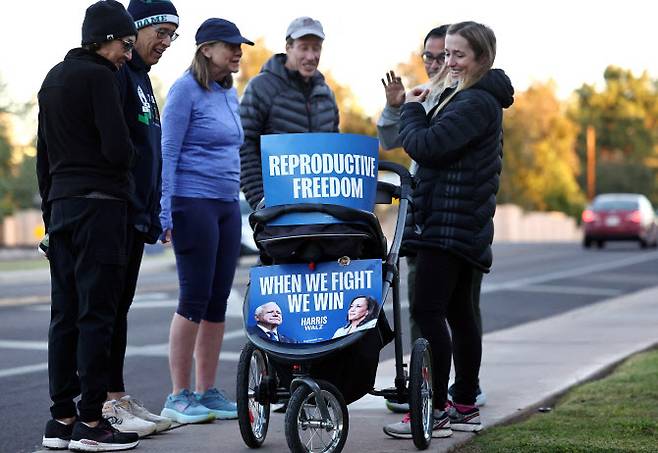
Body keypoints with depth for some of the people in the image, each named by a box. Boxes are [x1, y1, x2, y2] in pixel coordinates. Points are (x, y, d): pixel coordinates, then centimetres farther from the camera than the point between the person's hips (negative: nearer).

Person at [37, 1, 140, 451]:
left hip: (61, 206, 9)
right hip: (99, 205, -9)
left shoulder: (53, 78, 19)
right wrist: (131, 154, 5)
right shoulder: (99, 77, -9)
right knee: (97, 313, -6)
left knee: (65, 315, 9)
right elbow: (118, 148, -16)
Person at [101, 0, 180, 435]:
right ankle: (109, 403, -4)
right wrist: (131, 209, -22)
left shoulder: (140, 78, 21)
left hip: (135, 216, 10)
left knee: (120, 304, 12)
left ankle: (119, 399, 17)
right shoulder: (114, 74, -11)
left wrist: (151, 214, 19)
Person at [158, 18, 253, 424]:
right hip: (193, 204, -8)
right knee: (195, 299, -5)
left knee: (218, 301, 8)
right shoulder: (186, 90, -9)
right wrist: (165, 214, -16)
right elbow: (168, 154, -12)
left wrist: (240, 198, 17)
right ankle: (179, 397, 3)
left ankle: (207, 392, 15)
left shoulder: (230, 93, 14)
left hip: (228, 206, 8)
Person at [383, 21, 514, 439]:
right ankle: (466, 407, 19)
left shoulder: (476, 102, -15)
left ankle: (434, 414, -11)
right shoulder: (467, 98, 18)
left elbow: (425, 146, -21)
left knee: (427, 311, -11)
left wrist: (412, 109, -6)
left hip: (449, 223, -11)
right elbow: (443, 144, 19)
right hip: (463, 222, 11)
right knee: (458, 312, 13)